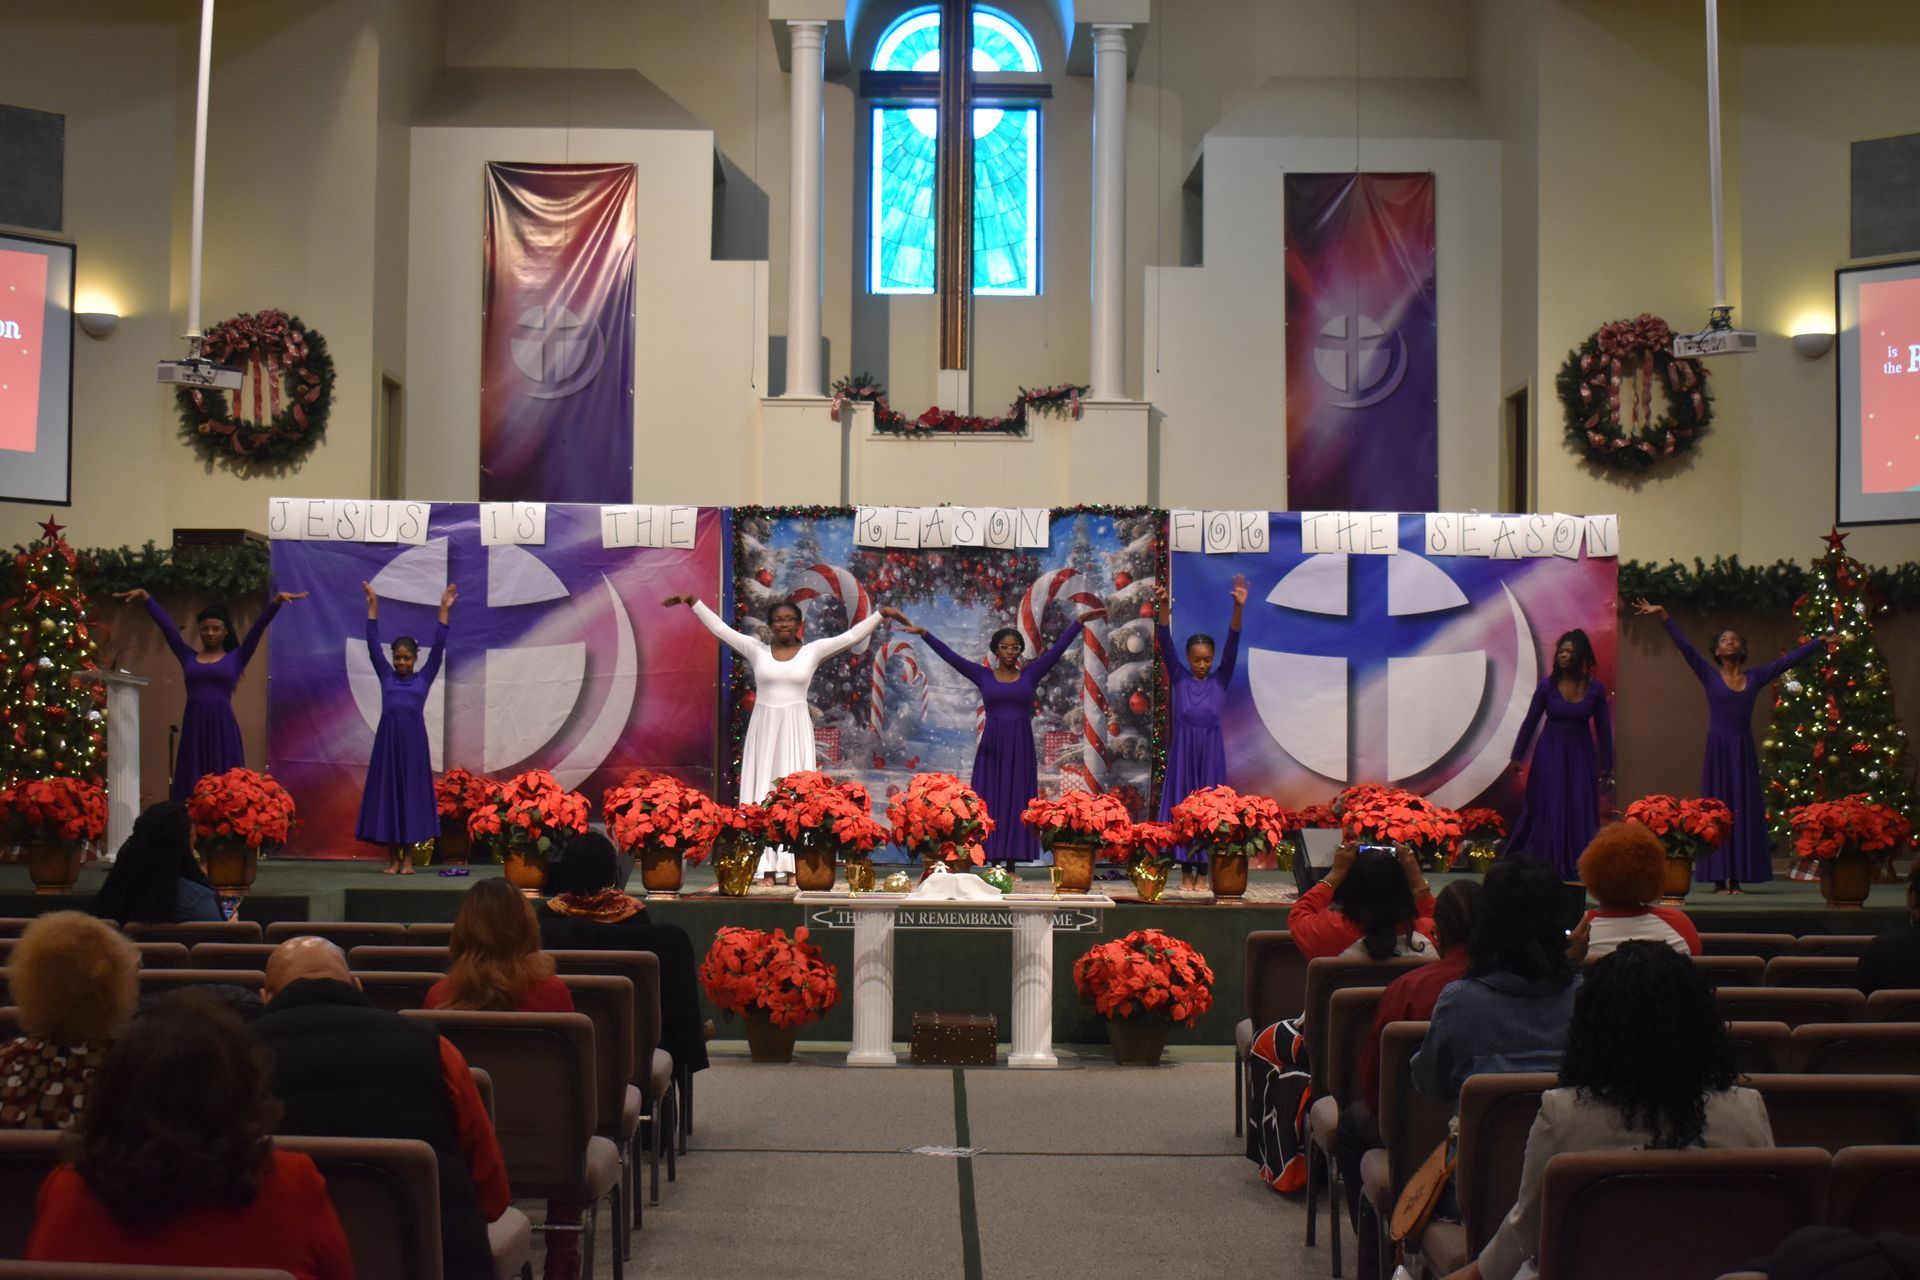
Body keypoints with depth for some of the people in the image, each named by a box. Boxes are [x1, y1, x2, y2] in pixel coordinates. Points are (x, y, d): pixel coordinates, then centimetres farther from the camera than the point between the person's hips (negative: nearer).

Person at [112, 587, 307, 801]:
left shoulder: (236, 658, 7)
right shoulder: (188, 657, 13)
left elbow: (257, 628, -4)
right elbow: (165, 625, 10)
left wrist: (276, 602, -14)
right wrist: (144, 598, 7)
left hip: (223, 729, -2)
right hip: (193, 728, 2)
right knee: (192, 791, 2)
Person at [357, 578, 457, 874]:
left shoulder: (423, 678, 8)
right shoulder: (386, 676, 10)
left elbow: (439, 646, 4)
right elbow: (373, 644, 9)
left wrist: (444, 609, 1)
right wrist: (373, 605, 6)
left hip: (414, 740, -1)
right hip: (387, 739, 1)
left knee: (412, 792, 1)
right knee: (386, 792, 1)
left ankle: (408, 858, 7)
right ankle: (392, 858, 7)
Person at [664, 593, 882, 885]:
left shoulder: (813, 650, 3)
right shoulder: (756, 649, 4)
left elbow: (852, 636, -1)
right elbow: (720, 628, 4)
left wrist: (881, 614, -8)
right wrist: (692, 602, 0)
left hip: (795, 729, -1)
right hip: (764, 727, 1)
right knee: (763, 792, -2)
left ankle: (792, 866, -3)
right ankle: (766, 867, -2)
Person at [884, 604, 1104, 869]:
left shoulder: (1030, 674, 5)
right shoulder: (983, 675, 4)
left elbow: (1057, 649, 0)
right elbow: (949, 655, -1)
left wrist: (1080, 621, -7)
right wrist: (921, 632, -8)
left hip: (1021, 748, 0)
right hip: (992, 747, 0)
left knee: (1016, 805, 1)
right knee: (991, 805, 0)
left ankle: (1011, 866, 2)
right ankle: (994, 865, 4)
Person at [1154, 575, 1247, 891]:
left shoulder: (1220, 680, 5)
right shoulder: (1179, 678, 6)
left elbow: (1232, 645, -5)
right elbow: (1165, 644, -4)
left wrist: (1238, 609, -18)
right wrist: (1164, 609, -19)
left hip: (1210, 748, 0)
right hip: (1182, 746, 0)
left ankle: (1202, 871, 6)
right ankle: (1185, 870, 6)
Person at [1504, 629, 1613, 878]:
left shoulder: (1595, 688, -3)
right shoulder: (1548, 686, -6)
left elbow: (1603, 728, 3)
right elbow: (1530, 722, 2)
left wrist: (1606, 768, 4)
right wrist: (1517, 757, 5)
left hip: (1581, 754, 1)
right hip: (1550, 752, -1)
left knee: (1580, 808, 1)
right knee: (1548, 808, 1)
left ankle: (1577, 865, 11)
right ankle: (1547, 864, 12)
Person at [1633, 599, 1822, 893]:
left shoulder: (1755, 677, 8)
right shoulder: (1709, 676, 1)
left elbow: (1791, 659, 10)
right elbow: (1684, 646, -6)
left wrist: (1820, 641, 9)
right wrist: (1663, 617, -15)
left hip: (1744, 750, 3)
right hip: (1718, 750, -2)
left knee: (1744, 812, 3)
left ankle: (1737, 879, 6)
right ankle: (1719, 879, 1)